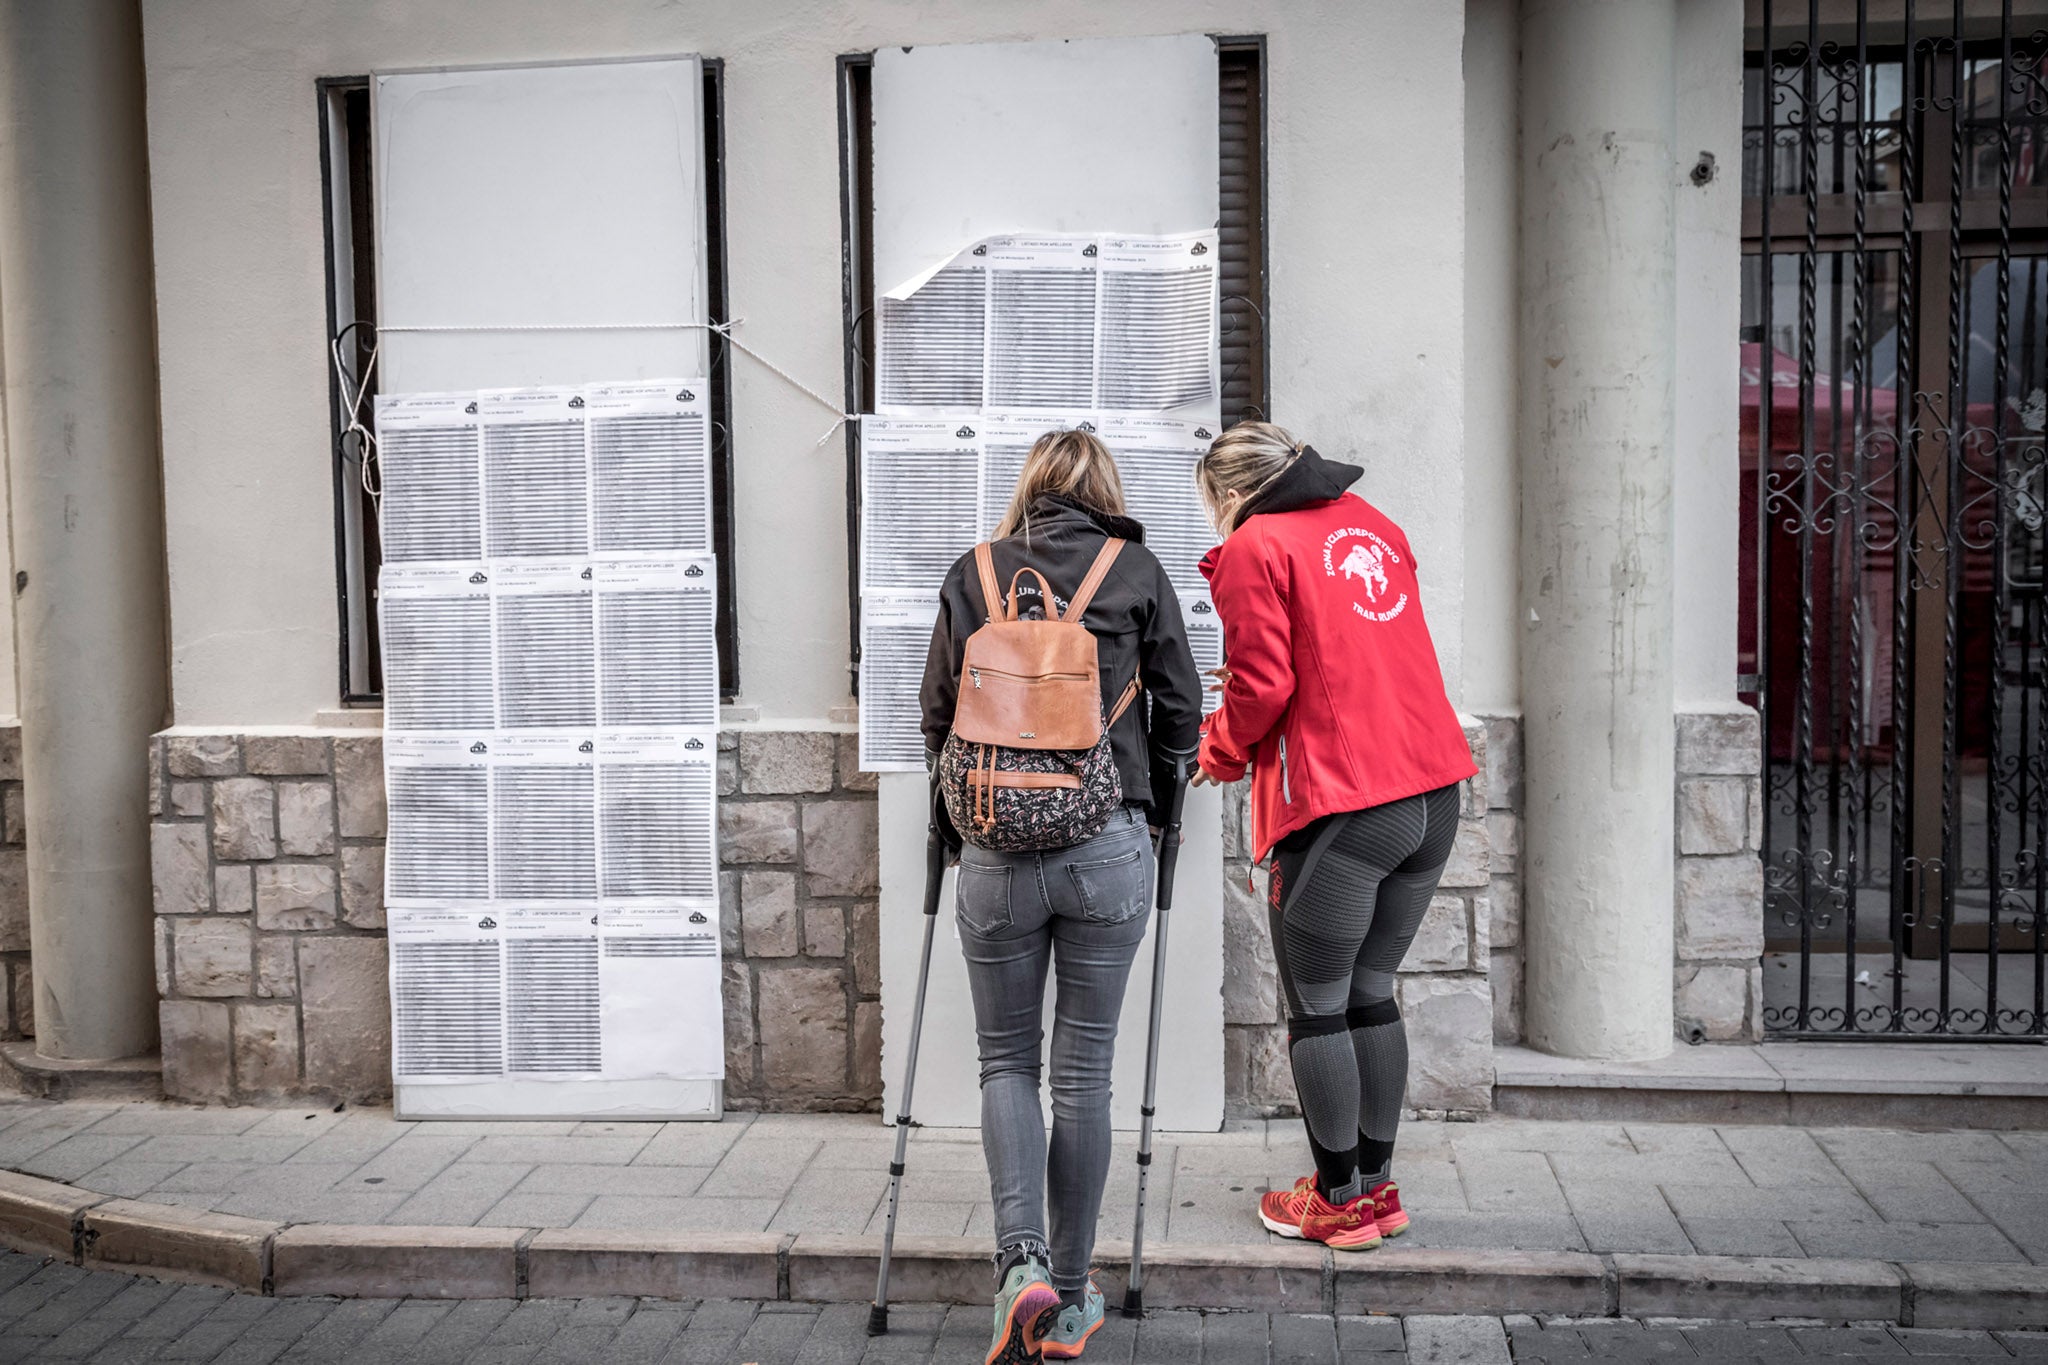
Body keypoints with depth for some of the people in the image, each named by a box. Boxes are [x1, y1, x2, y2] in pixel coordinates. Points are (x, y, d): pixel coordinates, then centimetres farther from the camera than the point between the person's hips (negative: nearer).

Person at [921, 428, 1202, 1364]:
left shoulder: (971, 575, 5)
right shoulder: (1136, 570, 3)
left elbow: (937, 715, 8)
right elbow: (1181, 711, 6)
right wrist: (1151, 809, 22)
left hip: (995, 854, 0)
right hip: (1109, 850, 0)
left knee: (1006, 1061, 14)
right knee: (1084, 1069, 10)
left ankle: (1022, 1263, -3)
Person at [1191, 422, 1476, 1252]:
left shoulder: (1254, 548, -6)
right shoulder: (1374, 525, 16)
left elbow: (1263, 688, -11)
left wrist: (1218, 750, 7)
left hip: (1339, 808, -8)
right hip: (1432, 793, 8)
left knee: (1317, 1005, 7)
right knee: (1371, 992, 18)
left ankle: (1340, 1199, 16)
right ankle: (1377, 1185, 27)